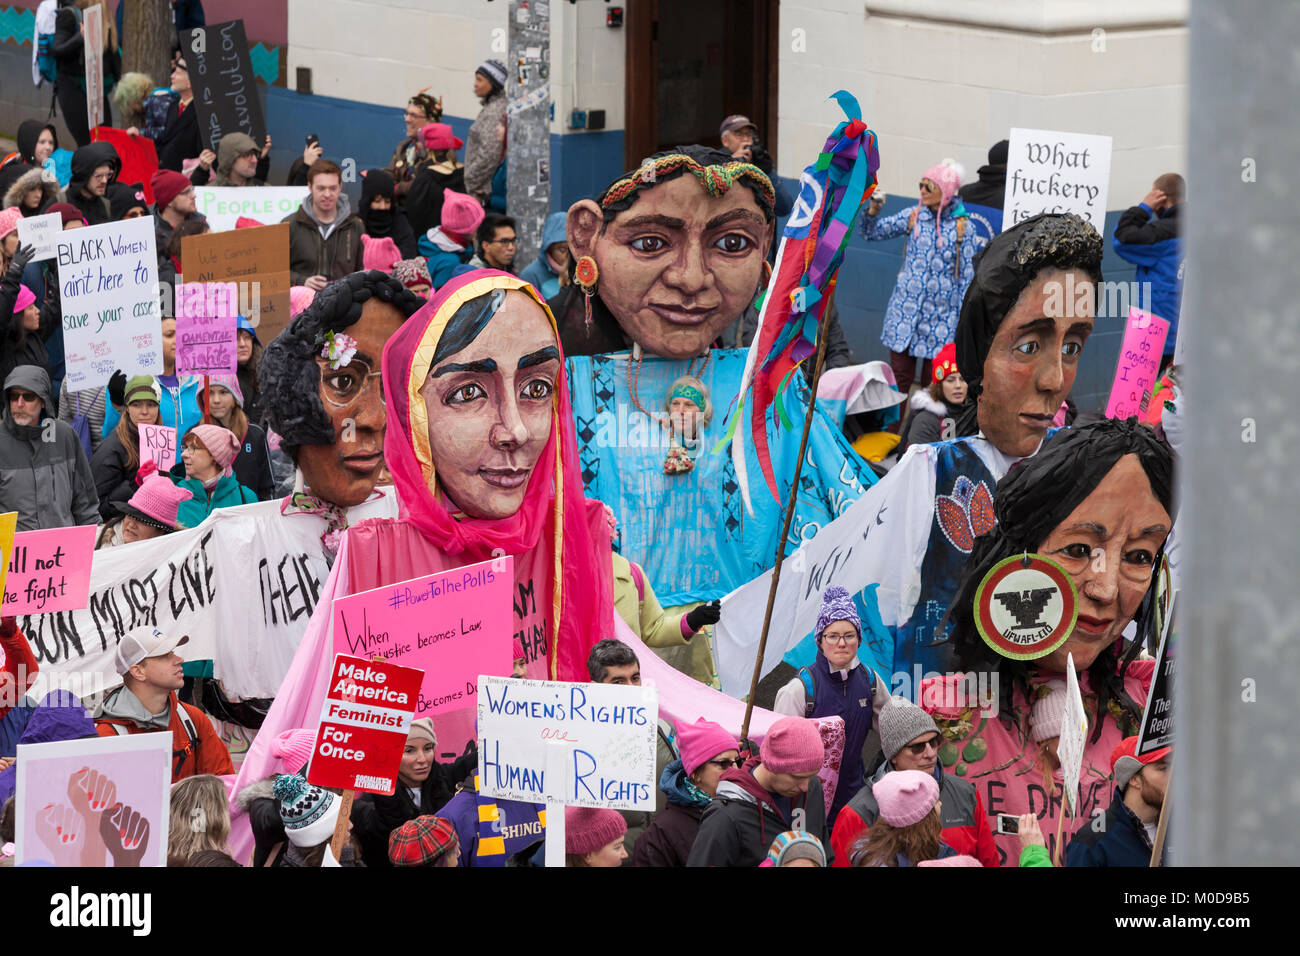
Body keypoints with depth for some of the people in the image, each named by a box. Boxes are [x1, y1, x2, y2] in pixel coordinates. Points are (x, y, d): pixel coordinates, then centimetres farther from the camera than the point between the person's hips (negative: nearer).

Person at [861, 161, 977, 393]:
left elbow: (966, 274, 1)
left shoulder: (961, 226, -4)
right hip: (905, 310, 2)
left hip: (940, 313, -2)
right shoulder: (913, 216, 3)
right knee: (900, 377, 3)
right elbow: (873, 232, 7)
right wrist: (873, 210, -14)